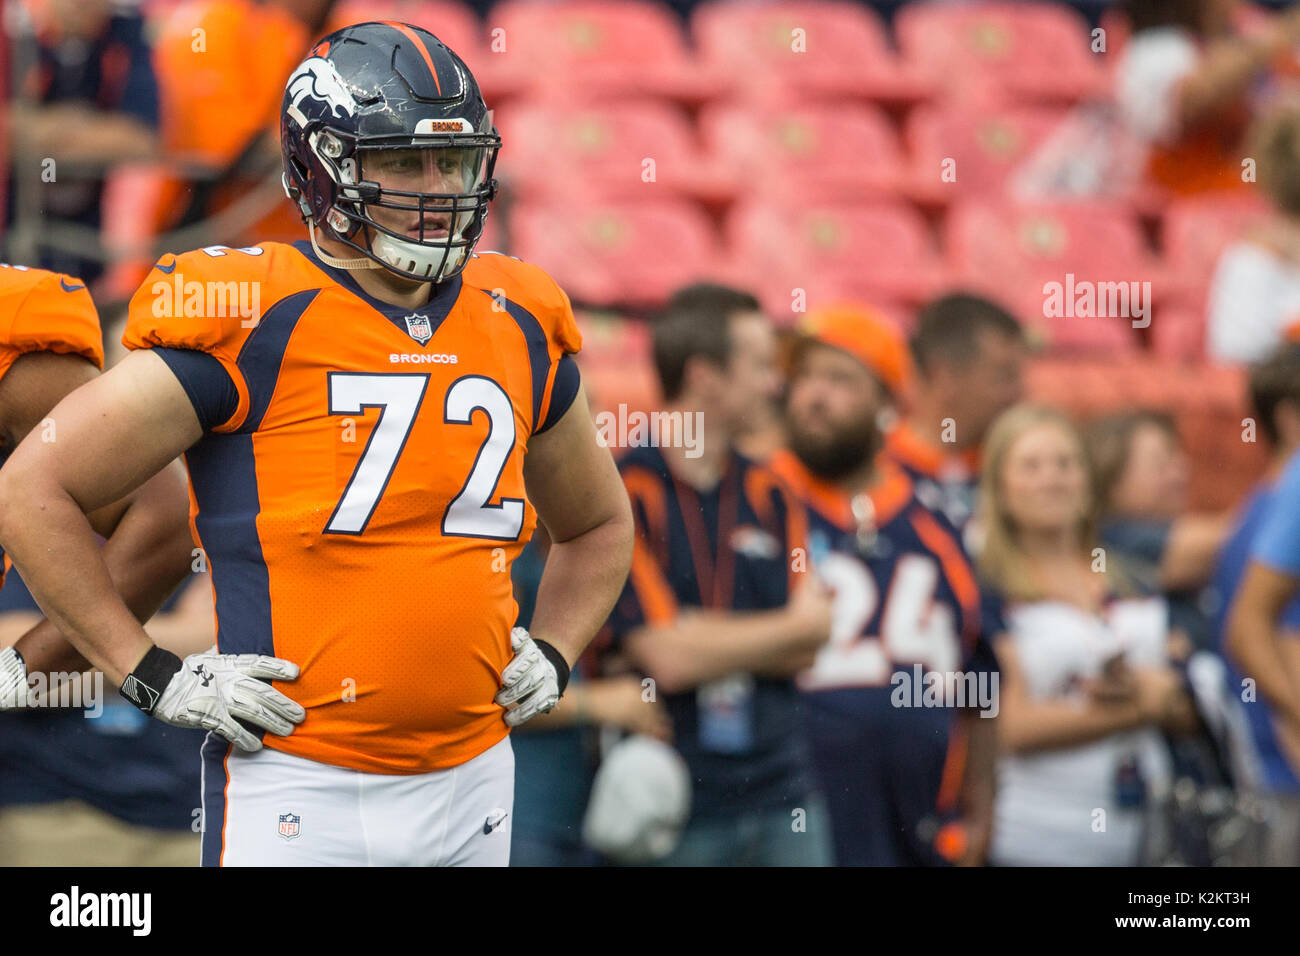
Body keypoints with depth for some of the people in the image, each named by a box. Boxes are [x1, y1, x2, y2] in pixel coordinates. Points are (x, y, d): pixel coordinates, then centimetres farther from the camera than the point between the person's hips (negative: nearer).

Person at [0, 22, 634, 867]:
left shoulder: (519, 329, 9)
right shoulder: (252, 324, -8)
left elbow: (600, 524, 28)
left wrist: (551, 656, 11)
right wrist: (152, 677, -7)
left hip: (473, 788, 5)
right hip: (302, 796, -5)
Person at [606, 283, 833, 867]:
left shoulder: (769, 496, 13)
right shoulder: (623, 496, -8)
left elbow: (803, 654, 5)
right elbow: (669, 660, -15)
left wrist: (702, 639, -11)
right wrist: (797, 625, -1)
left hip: (783, 791, 5)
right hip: (678, 807, -5)